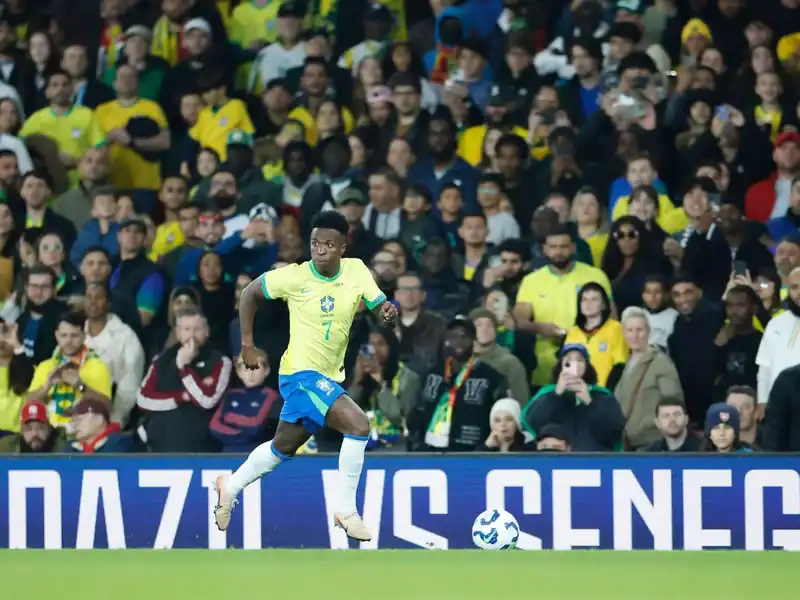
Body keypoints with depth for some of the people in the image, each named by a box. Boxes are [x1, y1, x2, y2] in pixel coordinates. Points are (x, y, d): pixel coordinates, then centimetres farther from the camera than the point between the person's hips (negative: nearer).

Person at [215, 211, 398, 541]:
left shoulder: (356, 271, -5)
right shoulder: (294, 276, -15)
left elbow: (380, 307, -6)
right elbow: (250, 293, -1)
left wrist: (388, 311, -30)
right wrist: (247, 344, -1)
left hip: (329, 377, 6)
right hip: (301, 374, -6)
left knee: (285, 445, 24)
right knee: (358, 424, -24)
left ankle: (230, 487, 46)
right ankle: (347, 510, -14)